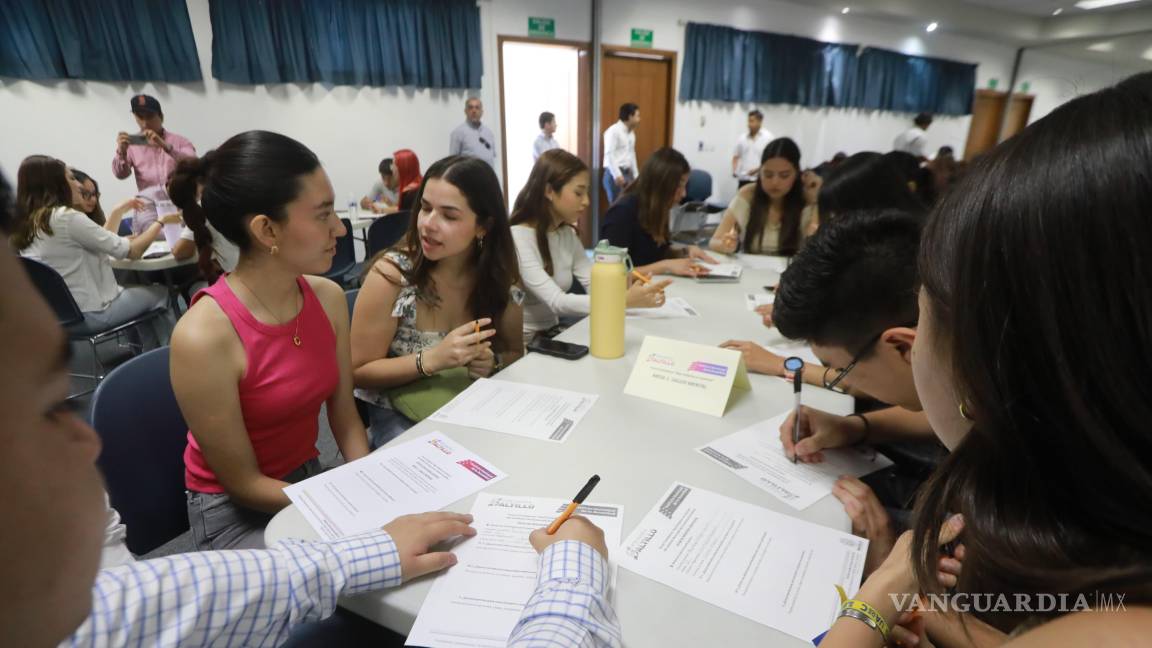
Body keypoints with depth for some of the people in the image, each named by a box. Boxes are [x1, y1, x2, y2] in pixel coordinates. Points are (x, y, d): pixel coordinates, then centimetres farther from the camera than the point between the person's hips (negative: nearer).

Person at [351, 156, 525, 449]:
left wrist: (493, 362, -18)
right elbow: (359, 372, -12)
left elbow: (515, 353, 6)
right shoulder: (391, 274, -19)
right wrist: (432, 359, -28)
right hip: (399, 416, -3)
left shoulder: (500, 278, -10)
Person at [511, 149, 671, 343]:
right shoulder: (517, 238, -19)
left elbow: (596, 284, -3)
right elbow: (556, 302, -28)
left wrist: (631, 292, -23)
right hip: (522, 343, -7)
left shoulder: (567, 234, 7)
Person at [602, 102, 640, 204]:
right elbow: (609, 154, -16)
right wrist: (617, 175, -21)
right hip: (615, 174, -8)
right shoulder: (613, 131, -9)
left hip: (627, 173, 8)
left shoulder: (631, 133, 18)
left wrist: (635, 175, 19)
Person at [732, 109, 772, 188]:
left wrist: (758, 169, -16)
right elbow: (736, 156, 15)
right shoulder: (742, 138, 10)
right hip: (743, 179, 4)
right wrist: (734, 171, -2)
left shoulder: (768, 137, -1)